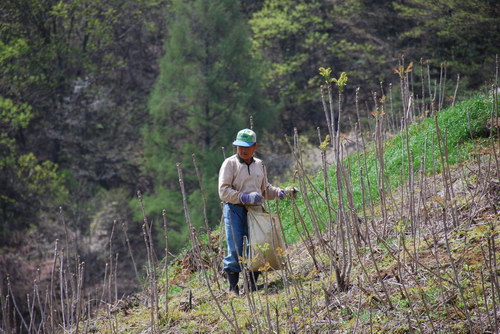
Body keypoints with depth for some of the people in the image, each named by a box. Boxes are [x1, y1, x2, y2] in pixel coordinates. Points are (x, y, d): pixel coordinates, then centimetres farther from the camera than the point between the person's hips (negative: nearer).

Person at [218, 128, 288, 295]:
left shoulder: (259, 165, 15)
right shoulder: (230, 164, -2)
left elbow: (265, 188, 25)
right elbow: (223, 192, -9)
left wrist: (277, 192, 4)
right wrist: (245, 198, -19)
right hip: (235, 210, -5)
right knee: (235, 250, -7)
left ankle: (253, 284, 17)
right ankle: (233, 287, 0)